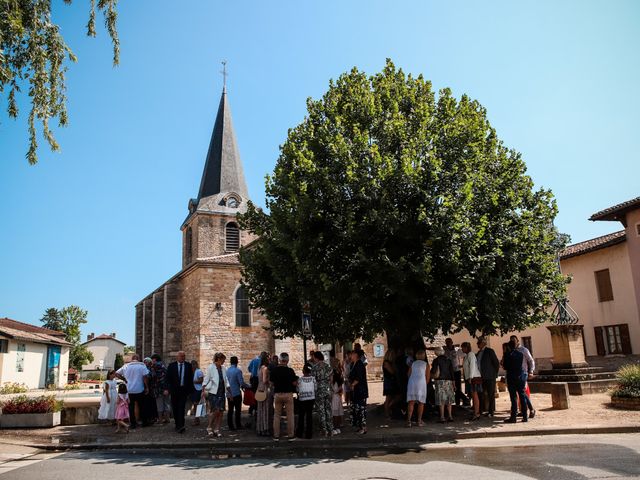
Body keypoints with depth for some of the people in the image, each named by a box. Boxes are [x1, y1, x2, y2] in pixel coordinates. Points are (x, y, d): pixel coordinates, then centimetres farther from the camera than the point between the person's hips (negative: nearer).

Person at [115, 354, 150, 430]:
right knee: (141, 406, 9)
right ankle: (144, 422, 14)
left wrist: (124, 379, 10)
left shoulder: (126, 366, 3)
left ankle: (133, 424, 12)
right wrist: (147, 387, -4)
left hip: (130, 390, 2)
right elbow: (145, 377, -11)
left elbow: (117, 373, 5)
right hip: (140, 390, -2)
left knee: (131, 407, 9)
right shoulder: (142, 366, -6)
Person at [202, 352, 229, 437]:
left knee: (220, 411, 2)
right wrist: (203, 391, -14)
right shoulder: (211, 368, -3)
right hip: (213, 392, -6)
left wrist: (229, 392, 15)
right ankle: (209, 428, 4)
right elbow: (206, 380, -6)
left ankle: (217, 430, 10)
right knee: (215, 410, -13)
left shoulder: (223, 369, 13)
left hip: (222, 392, 6)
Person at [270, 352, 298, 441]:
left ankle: (276, 435, 13)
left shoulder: (274, 370, -3)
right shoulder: (290, 370, -11)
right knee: (290, 415, 4)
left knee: (277, 415, 11)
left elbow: (272, 383, 4)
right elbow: (295, 383, -8)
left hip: (277, 394, 3)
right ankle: (290, 435, 6)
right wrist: (296, 379, 12)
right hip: (288, 394, -3)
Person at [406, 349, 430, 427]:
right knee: (421, 402, 8)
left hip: (412, 383, 1)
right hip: (421, 383, -1)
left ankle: (409, 420, -12)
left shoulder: (412, 364, 16)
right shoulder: (425, 364, 11)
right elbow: (428, 377, 12)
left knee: (411, 402, -1)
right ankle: (419, 421, 6)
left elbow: (409, 375, 15)